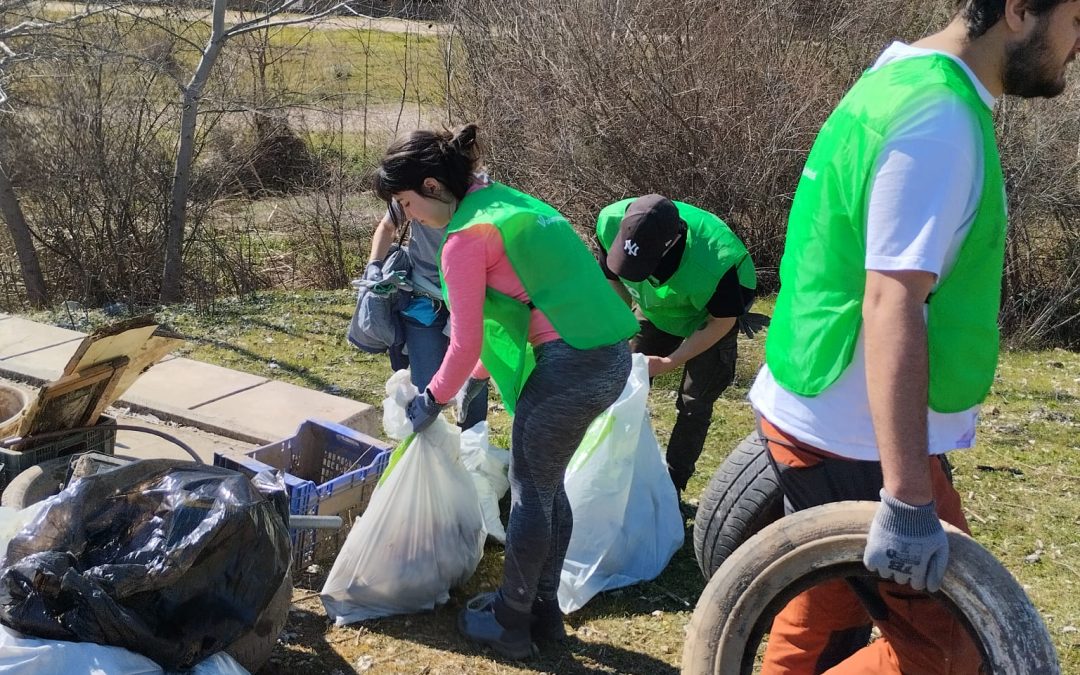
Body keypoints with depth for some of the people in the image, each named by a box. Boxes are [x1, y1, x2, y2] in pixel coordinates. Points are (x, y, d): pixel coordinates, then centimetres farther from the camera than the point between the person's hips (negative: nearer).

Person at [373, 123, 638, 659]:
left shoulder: (465, 238, -11)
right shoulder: (503, 200, 16)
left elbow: (464, 343, -7)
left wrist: (433, 399, 10)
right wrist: (478, 382, 28)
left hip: (570, 366, -9)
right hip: (611, 356, 9)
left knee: (529, 495, 7)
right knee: (548, 487, 21)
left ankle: (510, 623, 23)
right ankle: (543, 610, 33)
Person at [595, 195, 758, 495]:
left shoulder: (714, 263, -44)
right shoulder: (611, 222, -34)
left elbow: (721, 322, -24)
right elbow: (613, 280, -11)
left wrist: (669, 363, -27)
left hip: (708, 316, -4)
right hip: (656, 309, 4)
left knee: (694, 404, -3)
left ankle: (672, 487, 13)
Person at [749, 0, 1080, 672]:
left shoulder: (901, 84, 12)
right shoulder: (940, 118, -20)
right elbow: (892, 305, -27)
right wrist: (908, 502, -28)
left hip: (814, 415, 10)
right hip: (859, 444, -10)